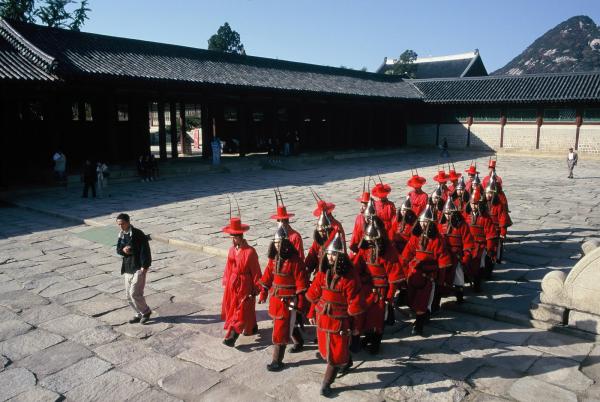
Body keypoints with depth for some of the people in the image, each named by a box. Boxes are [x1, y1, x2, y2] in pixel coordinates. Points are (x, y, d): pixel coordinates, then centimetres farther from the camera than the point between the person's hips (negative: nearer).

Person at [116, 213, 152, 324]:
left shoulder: (138, 234, -15)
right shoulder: (121, 234, 8)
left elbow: (145, 250, -16)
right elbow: (118, 249, 14)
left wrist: (144, 266, -19)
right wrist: (123, 250, -10)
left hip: (139, 267, -8)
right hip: (128, 267, 8)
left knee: (135, 293, -10)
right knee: (129, 294, 11)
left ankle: (146, 312, 12)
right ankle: (139, 314, 26)